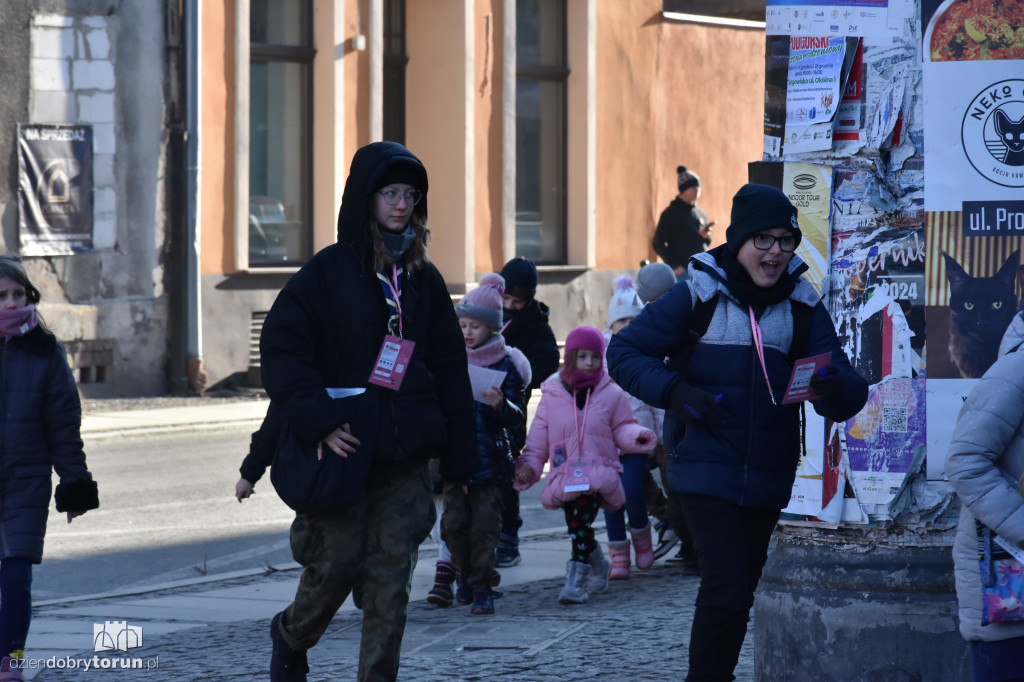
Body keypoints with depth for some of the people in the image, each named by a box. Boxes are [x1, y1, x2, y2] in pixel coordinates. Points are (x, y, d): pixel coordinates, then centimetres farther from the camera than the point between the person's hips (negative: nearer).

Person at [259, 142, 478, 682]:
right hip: (343, 449, -3)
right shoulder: (326, 273, -3)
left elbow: (450, 369, 11)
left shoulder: (423, 279, 10)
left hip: (406, 457, 3)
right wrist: (317, 420, -18)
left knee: (391, 580, 0)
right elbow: (281, 349, -8)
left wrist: (459, 455, 7)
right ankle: (290, 637, 31)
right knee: (335, 564, 2)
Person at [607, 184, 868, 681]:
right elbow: (623, 354, -1)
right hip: (706, 469, -4)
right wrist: (675, 392, -16)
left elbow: (845, 403, -3)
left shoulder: (804, 309, 3)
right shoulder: (697, 297, -5)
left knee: (741, 592, 15)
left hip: (768, 479, 4)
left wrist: (833, 383, -28)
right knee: (726, 588, -16)